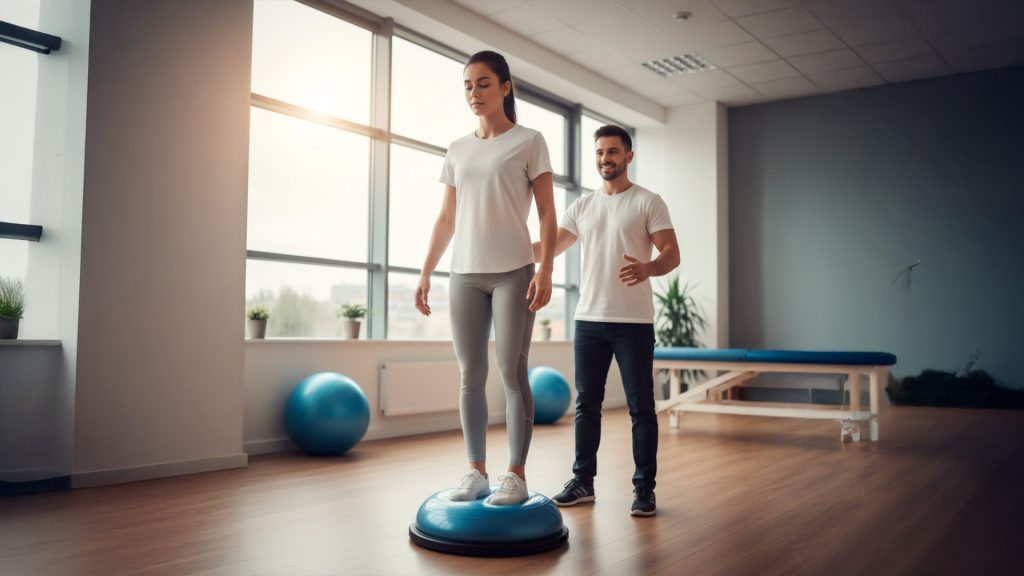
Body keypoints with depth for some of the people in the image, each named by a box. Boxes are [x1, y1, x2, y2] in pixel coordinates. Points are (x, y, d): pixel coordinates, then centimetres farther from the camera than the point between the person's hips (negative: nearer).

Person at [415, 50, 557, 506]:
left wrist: (545, 270, -13)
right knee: (470, 376, 4)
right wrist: (425, 273, 9)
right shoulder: (458, 150, 14)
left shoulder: (528, 142, 2)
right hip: (464, 274, 4)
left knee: (512, 372, -4)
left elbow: (547, 214, -2)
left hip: (512, 272, -4)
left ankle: (516, 475, 3)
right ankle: (476, 471, 13)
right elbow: (446, 219, 15)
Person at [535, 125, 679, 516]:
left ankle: (644, 487, 9)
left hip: (633, 322, -5)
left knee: (640, 406, 1)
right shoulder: (582, 207, 13)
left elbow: (671, 254, -8)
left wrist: (647, 268, -30)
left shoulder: (648, 202, -1)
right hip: (588, 320, 5)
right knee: (587, 404, 10)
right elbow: (550, 247, 12)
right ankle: (583, 480, 20)